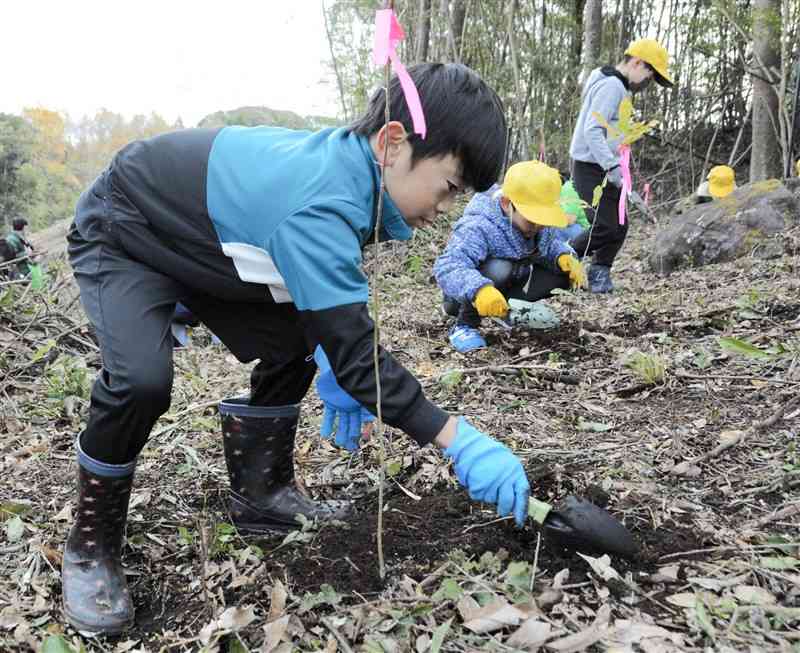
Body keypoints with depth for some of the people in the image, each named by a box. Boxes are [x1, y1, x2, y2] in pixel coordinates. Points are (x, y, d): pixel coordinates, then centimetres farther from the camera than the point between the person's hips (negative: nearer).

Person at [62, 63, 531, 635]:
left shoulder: (345, 162, -12)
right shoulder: (318, 207, -40)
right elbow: (357, 355, -39)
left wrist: (333, 371, -1)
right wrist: (459, 441, -36)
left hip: (193, 238, 9)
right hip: (120, 240, -8)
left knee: (292, 347, 0)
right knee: (142, 379, -29)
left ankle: (262, 494, 13)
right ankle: (90, 547, -5)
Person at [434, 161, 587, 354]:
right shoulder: (478, 228, -35)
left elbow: (552, 244, 8)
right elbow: (447, 266, -46)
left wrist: (565, 256, -16)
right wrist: (479, 290, -64)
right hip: (467, 298, -7)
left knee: (564, 271, -8)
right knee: (497, 270, -40)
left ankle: (508, 310, 8)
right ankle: (465, 325, -16)